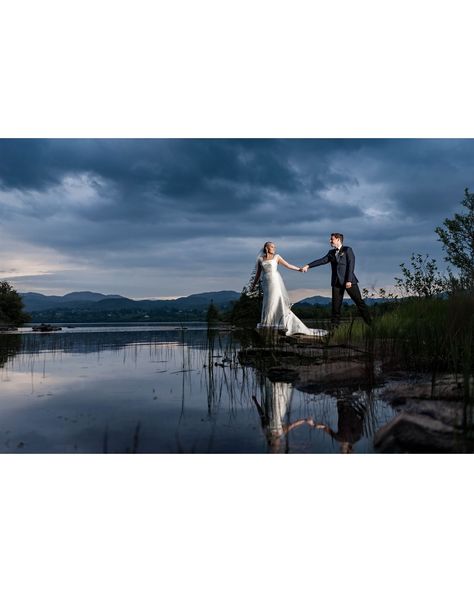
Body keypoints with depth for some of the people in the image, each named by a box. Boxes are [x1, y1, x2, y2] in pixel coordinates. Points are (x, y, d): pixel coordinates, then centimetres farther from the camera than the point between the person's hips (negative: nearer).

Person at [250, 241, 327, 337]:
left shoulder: (276, 257, 6)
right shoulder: (260, 259, 9)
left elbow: (287, 265, 4)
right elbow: (258, 273, 15)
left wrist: (299, 269, -4)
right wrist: (253, 285, 16)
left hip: (275, 282, -1)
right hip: (266, 283, 1)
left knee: (276, 302, -2)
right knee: (268, 303, 2)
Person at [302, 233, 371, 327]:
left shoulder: (347, 250, 0)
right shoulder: (331, 253, 16)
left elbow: (351, 265, -8)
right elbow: (322, 260, 5)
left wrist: (349, 280, -16)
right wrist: (308, 265, -8)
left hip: (349, 281, -4)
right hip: (337, 282, 4)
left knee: (359, 302, 0)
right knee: (336, 305, 2)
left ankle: (370, 323, 6)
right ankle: (334, 325, 6)